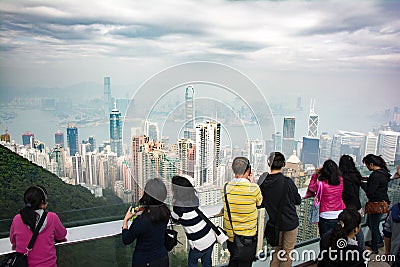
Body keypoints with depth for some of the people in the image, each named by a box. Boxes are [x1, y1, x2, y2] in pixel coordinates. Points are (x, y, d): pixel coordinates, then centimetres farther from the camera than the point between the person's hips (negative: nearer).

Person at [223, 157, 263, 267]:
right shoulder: (253, 188, -20)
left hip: (230, 234, 4)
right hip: (248, 236, -3)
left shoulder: (226, 187, -10)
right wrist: (252, 183, 4)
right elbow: (260, 202, -1)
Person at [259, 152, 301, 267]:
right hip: (290, 223, -3)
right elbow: (298, 200, -6)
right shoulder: (287, 182, -21)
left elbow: (260, 204, -1)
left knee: (277, 250, 21)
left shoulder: (263, 183, -11)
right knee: (287, 253, 12)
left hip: (275, 223, 3)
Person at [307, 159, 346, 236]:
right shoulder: (340, 181, -7)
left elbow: (311, 188, 2)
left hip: (326, 216, -4)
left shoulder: (321, 183, -18)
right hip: (339, 215, 4)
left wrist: (315, 174, 4)